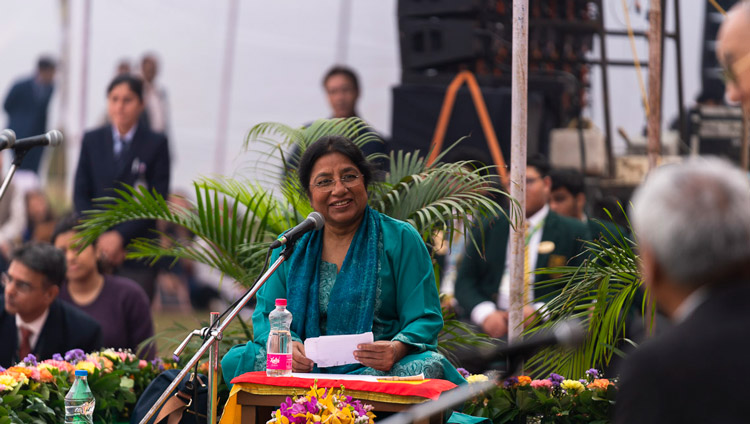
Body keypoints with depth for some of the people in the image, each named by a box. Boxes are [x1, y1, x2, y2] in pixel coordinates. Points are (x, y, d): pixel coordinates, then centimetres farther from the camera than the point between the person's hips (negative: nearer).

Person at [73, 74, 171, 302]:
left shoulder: (156, 144, 1)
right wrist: (99, 236, -6)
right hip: (95, 248, 2)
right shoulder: (92, 140, 10)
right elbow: (80, 195, 8)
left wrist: (120, 236, -13)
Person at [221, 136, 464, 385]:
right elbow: (266, 315, 10)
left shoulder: (401, 240, 4)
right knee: (235, 360, -25)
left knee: (429, 367, -37)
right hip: (307, 370, 2)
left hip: (379, 372, -2)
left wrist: (397, 349, -26)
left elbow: (424, 320, -2)